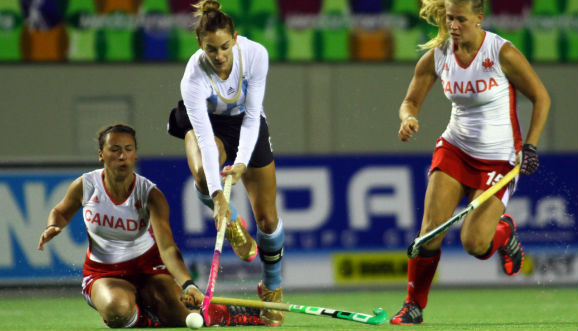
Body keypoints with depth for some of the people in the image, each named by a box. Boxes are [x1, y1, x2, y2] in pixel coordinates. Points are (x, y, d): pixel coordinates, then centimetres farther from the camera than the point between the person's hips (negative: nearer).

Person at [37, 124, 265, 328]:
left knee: (179, 314, -27)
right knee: (117, 312, -37)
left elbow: (167, 247, -30)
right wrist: (54, 227, -12)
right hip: (102, 274, 0)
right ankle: (148, 319, 0)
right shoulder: (84, 186, -11)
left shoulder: (151, 195, -17)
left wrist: (187, 285, -46)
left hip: (148, 268, 0)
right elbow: (61, 211, 13)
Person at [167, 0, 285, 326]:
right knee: (203, 176, -37)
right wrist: (217, 195, -47)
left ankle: (272, 287, 26)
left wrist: (242, 162, -38)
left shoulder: (255, 54, -30)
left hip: (246, 122, 2)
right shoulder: (194, 77, -35)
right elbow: (205, 138, -39)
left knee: (267, 219, 1)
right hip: (206, 121, -2)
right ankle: (233, 225, -5)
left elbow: (252, 115, -25)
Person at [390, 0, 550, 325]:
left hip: (499, 158, -3)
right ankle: (414, 306, 4)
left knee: (474, 244, -13)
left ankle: (504, 232, 23)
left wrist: (530, 146, -14)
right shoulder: (436, 56, -6)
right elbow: (411, 101, 5)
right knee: (431, 230, -12)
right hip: (455, 149, 3)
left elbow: (541, 97, -7)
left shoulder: (502, 54, -17)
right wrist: (408, 118, -19)